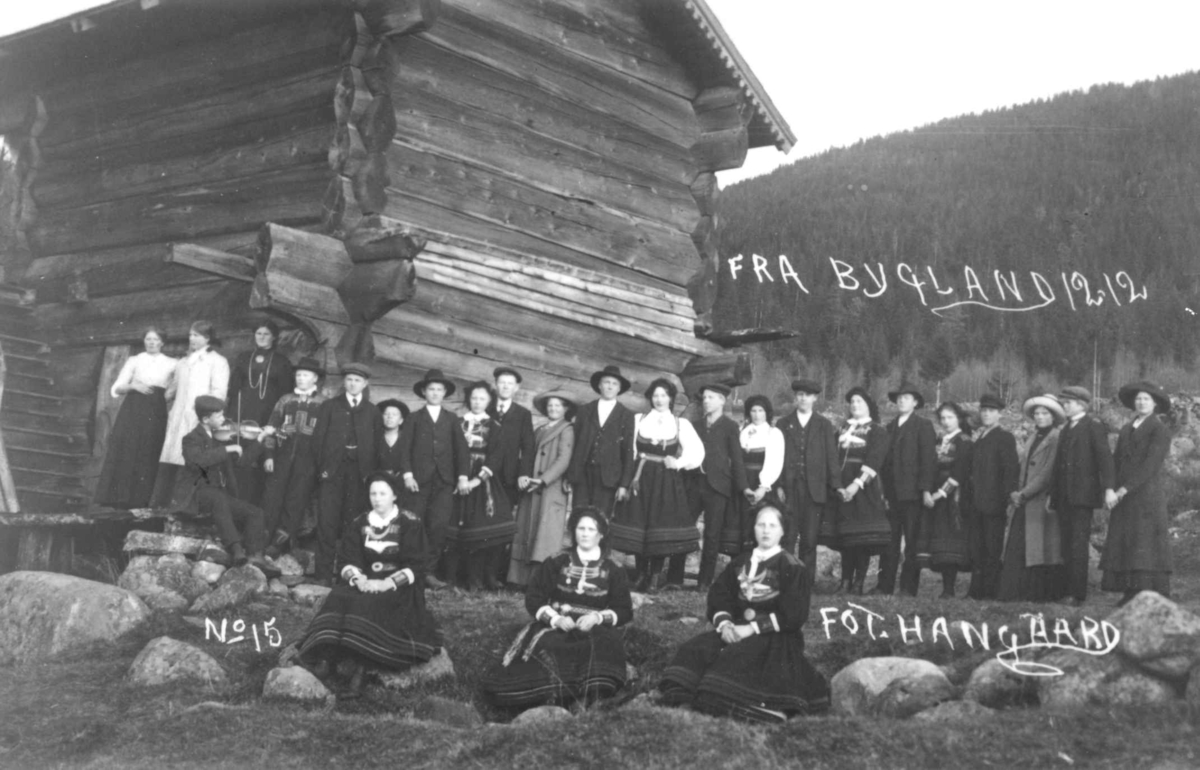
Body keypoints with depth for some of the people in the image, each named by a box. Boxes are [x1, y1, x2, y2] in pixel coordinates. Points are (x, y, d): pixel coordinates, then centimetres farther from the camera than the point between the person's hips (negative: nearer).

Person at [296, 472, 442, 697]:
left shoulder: (409, 525, 0)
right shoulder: (359, 524, 12)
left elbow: (416, 566, -7)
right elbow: (347, 560, 6)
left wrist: (388, 583, -19)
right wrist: (358, 579, -16)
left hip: (400, 587, -4)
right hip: (365, 582, 4)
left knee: (368, 604, -34)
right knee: (339, 598, -26)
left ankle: (358, 671, -43)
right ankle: (324, 659, -38)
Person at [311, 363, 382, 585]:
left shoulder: (372, 412, 13)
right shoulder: (329, 407, 12)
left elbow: (378, 444, 9)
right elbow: (318, 438, 6)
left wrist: (372, 473, -1)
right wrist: (321, 467, -4)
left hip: (360, 472, 0)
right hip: (333, 470, 0)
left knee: (353, 523, -2)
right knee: (327, 523, -5)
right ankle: (324, 574, -2)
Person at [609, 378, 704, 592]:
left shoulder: (681, 424, 7)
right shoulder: (638, 420, 9)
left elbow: (696, 452, 2)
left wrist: (678, 463, -12)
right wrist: (631, 474, -7)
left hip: (667, 483, -1)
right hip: (642, 480, 1)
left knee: (662, 528, -4)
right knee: (639, 527, -2)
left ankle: (654, 577, 3)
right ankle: (641, 576, 5)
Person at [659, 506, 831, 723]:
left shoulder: (791, 568, -1)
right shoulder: (740, 563, 16)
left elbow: (793, 614, -10)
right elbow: (718, 595, 11)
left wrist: (752, 628, -15)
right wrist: (724, 622, -11)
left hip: (775, 638, -5)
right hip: (736, 629, 5)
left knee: (735, 658, -34)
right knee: (695, 649, -20)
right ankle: (681, 696, -31)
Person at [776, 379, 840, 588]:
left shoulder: (824, 425, 10)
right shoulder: (784, 424, 11)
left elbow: (831, 456, 6)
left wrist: (834, 486, -1)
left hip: (815, 489, 0)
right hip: (789, 488, 0)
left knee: (810, 539, 1)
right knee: (787, 537, -6)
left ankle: (807, 581, 7)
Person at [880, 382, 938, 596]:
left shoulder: (923, 426, 2)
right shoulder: (890, 427, 18)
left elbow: (928, 459, -5)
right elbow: (885, 460, 16)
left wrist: (926, 490, -13)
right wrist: (883, 490, 9)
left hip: (912, 492, -5)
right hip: (892, 494, 5)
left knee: (912, 543, -2)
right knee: (889, 542, 3)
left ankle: (908, 588, 1)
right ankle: (885, 586, 5)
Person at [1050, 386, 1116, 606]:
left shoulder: (1094, 427, -2)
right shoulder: (1065, 429, 21)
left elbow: (1104, 457, -12)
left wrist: (1109, 488, -22)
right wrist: (1052, 494, 19)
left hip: (1083, 494, -7)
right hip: (1064, 496, 7)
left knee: (1079, 545, -10)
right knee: (1067, 545, 5)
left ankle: (1078, 594, -10)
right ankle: (1069, 590, 7)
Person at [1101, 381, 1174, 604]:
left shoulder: (1160, 430, -3)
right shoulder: (1126, 429, 17)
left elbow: (1151, 464, -12)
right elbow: (1118, 460, 14)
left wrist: (1126, 488, -17)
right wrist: (1113, 489, 0)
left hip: (1148, 493, -6)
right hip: (1124, 494, 6)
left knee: (1149, 542, -8)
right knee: (1125, 542, 0)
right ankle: (1131, 592, 1)